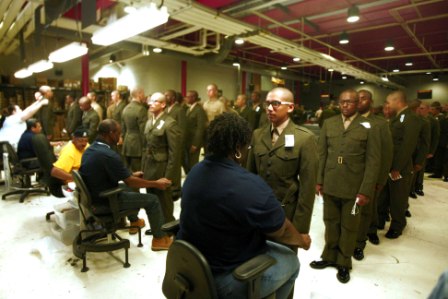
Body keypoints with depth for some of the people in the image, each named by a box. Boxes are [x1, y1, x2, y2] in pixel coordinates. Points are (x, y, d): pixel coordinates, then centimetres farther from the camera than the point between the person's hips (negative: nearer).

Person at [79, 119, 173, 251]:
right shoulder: (109, 155, -28)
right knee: (152, 199, -1)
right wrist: (156, 183, -10)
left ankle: (134, 221, 45)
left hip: (94, 195, 9)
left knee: (131, 189, 29)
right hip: (105, 201, -9)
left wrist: (131, 174, 18)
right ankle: (160, 239, 12)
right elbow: (130, 182, -22)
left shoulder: (90, 149, 1)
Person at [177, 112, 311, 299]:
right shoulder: (251, 186, -29)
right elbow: (282, 232, -14)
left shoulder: (195, 172, -3)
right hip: (224, 279, -7)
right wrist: (302, 240, 10)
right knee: (291, 260, 15)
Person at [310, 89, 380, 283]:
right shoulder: (328, 124, 6)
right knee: (331, 223, 15)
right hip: (330, 185, 3)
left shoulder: (368, 127, -4)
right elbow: (322, 154, 6)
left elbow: (373, 161, -6)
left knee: (349, 226, 12)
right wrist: (319, 180, 4)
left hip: (353, 187, -2)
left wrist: (366, 190, -11)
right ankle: (330, 256, 34)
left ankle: (344, 262, 30)